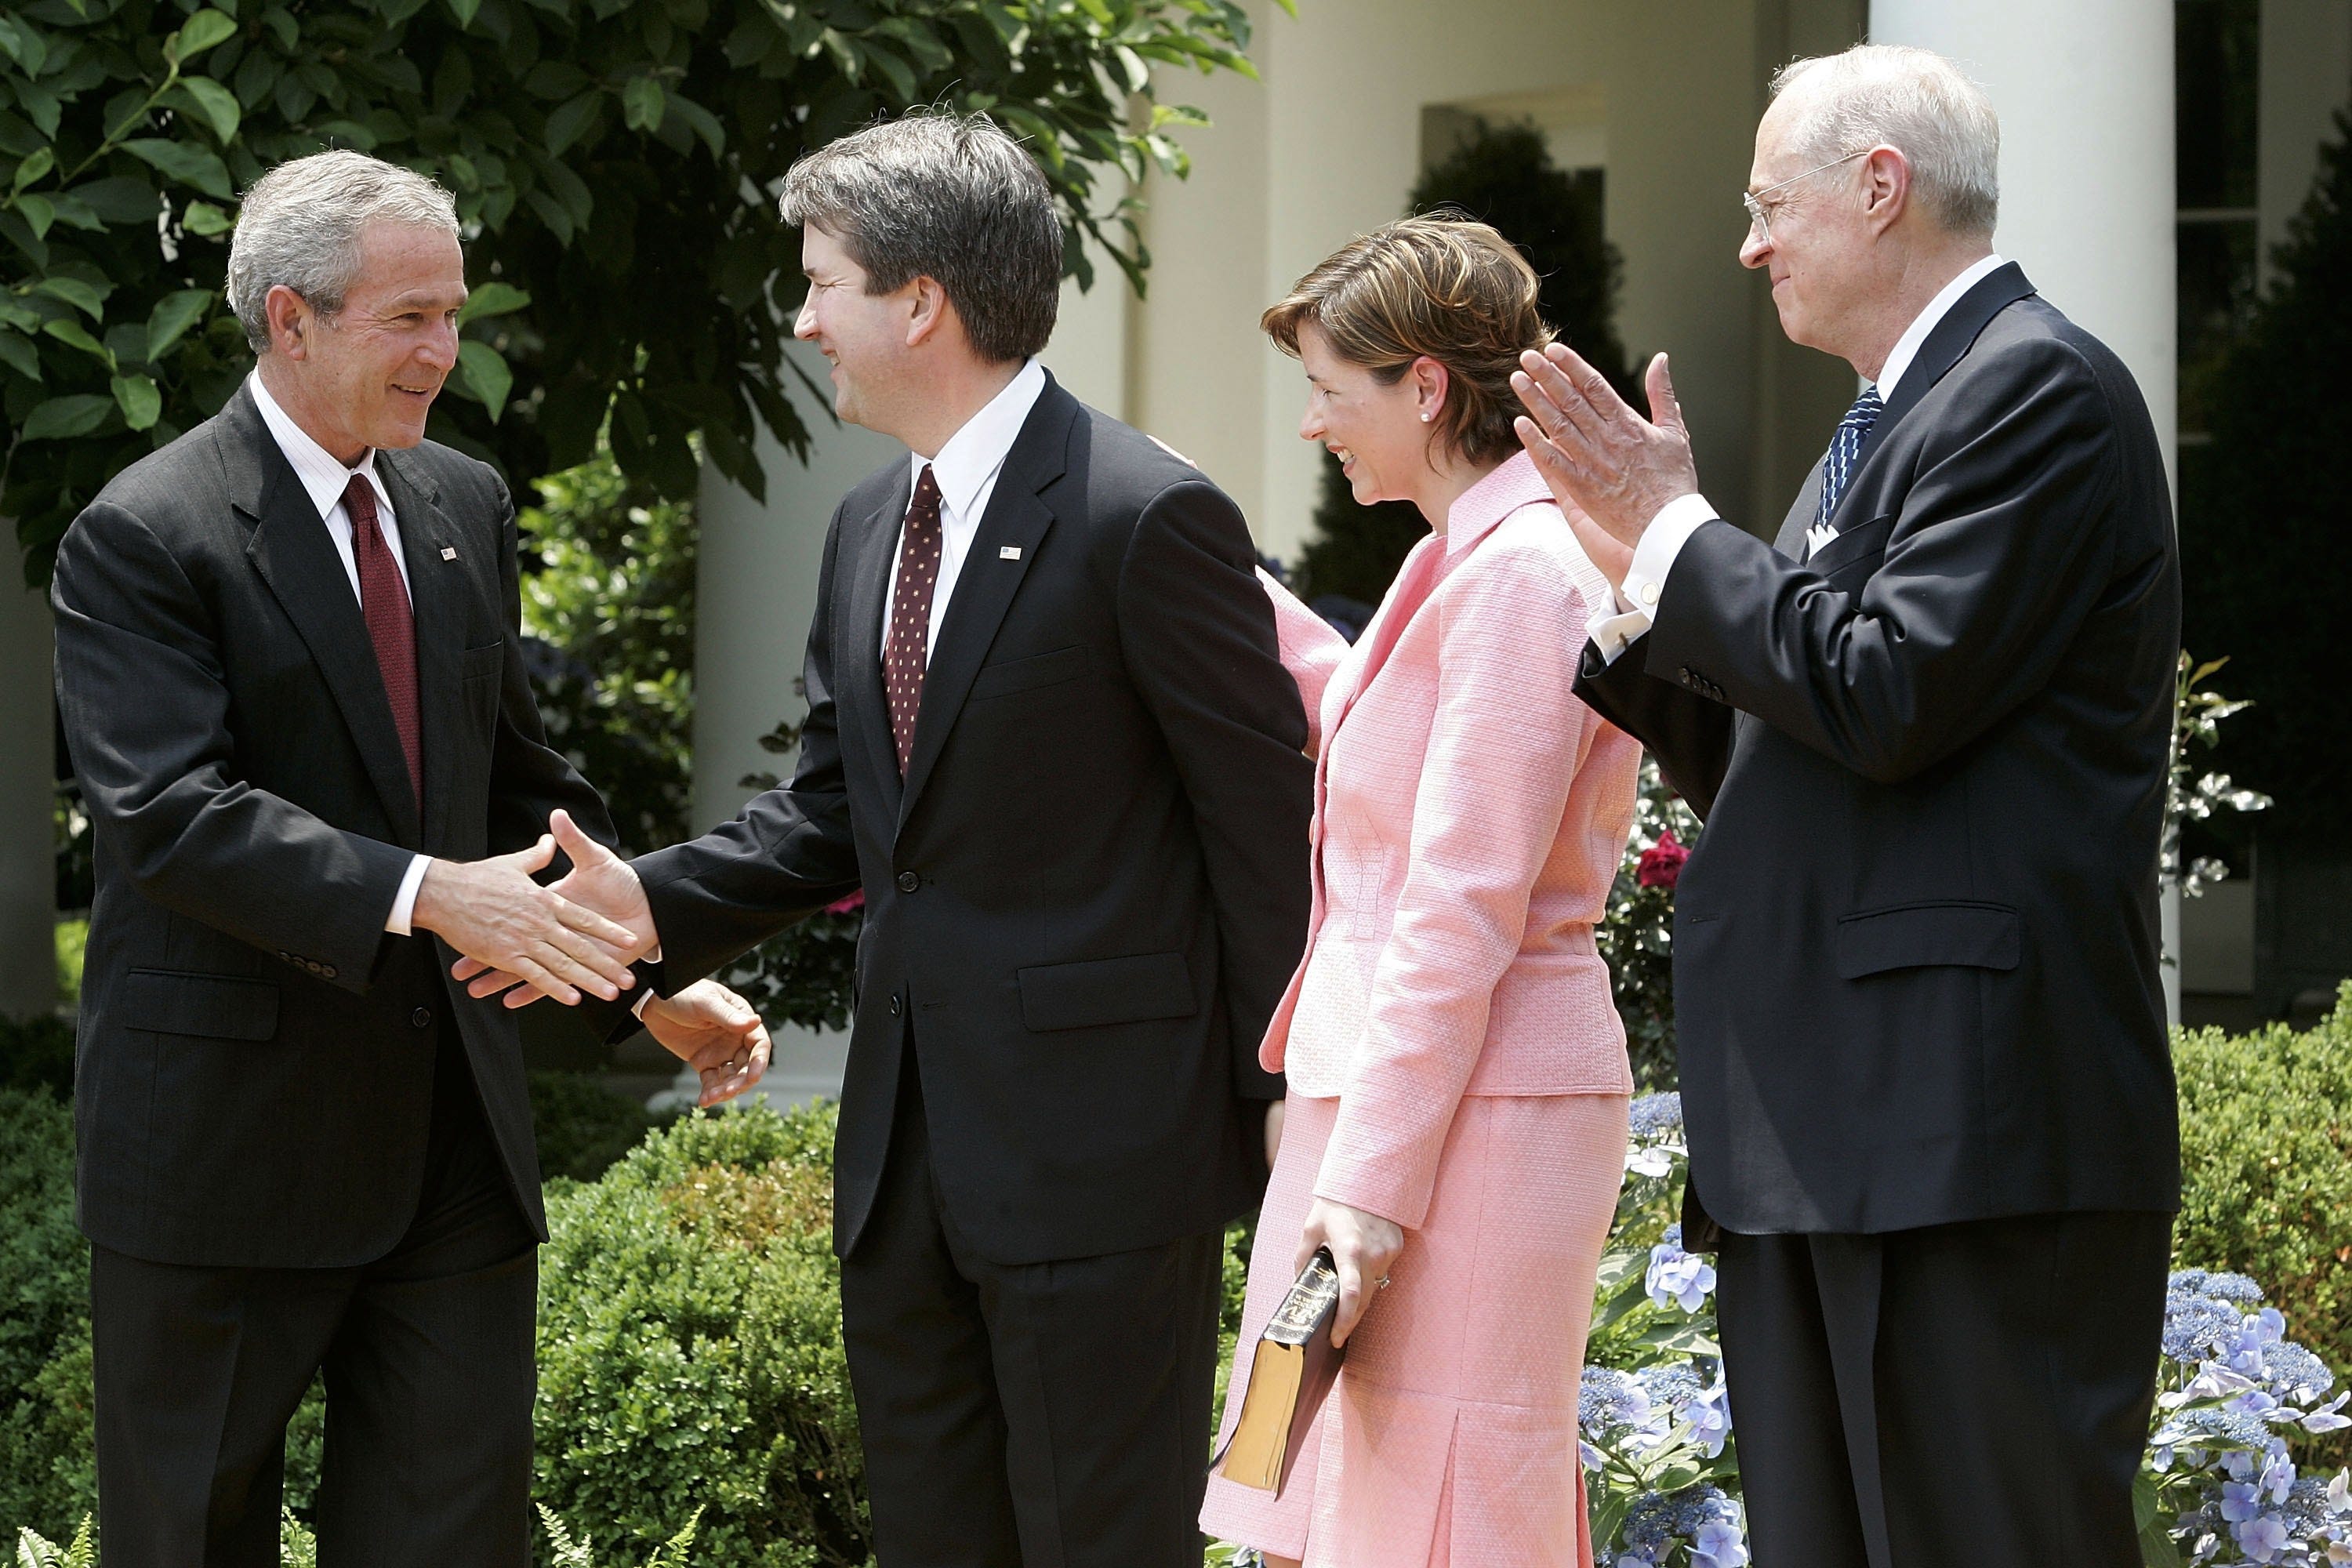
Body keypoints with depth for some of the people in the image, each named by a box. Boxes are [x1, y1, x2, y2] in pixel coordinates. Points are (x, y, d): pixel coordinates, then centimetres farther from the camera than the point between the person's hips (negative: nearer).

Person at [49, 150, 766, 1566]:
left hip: (452, 1121, 6)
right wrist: (425, 895, -32)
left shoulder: (467, 508, 11)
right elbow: (175, 813, -23)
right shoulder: (144, 536, -11)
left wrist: (650, 967, 5)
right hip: (227, 1128, -6)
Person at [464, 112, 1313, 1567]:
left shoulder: (1148, 518, -14)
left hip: (1101, 1159, -8)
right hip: (909, 1154, 8)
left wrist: (1282, 1115, -10)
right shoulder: (869, 528, 12)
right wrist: (651, 901, 0)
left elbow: (1267, 831, -12)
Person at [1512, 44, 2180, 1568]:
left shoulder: (2039, 388, -8)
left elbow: (1887, 698, -18)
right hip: (1823, 1128, 10)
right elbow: (1760, 759, 23)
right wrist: (1642, 567, 11)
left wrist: (1681, 533, -6)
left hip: (1970, 1112, -10)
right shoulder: (1885, 425, 23)